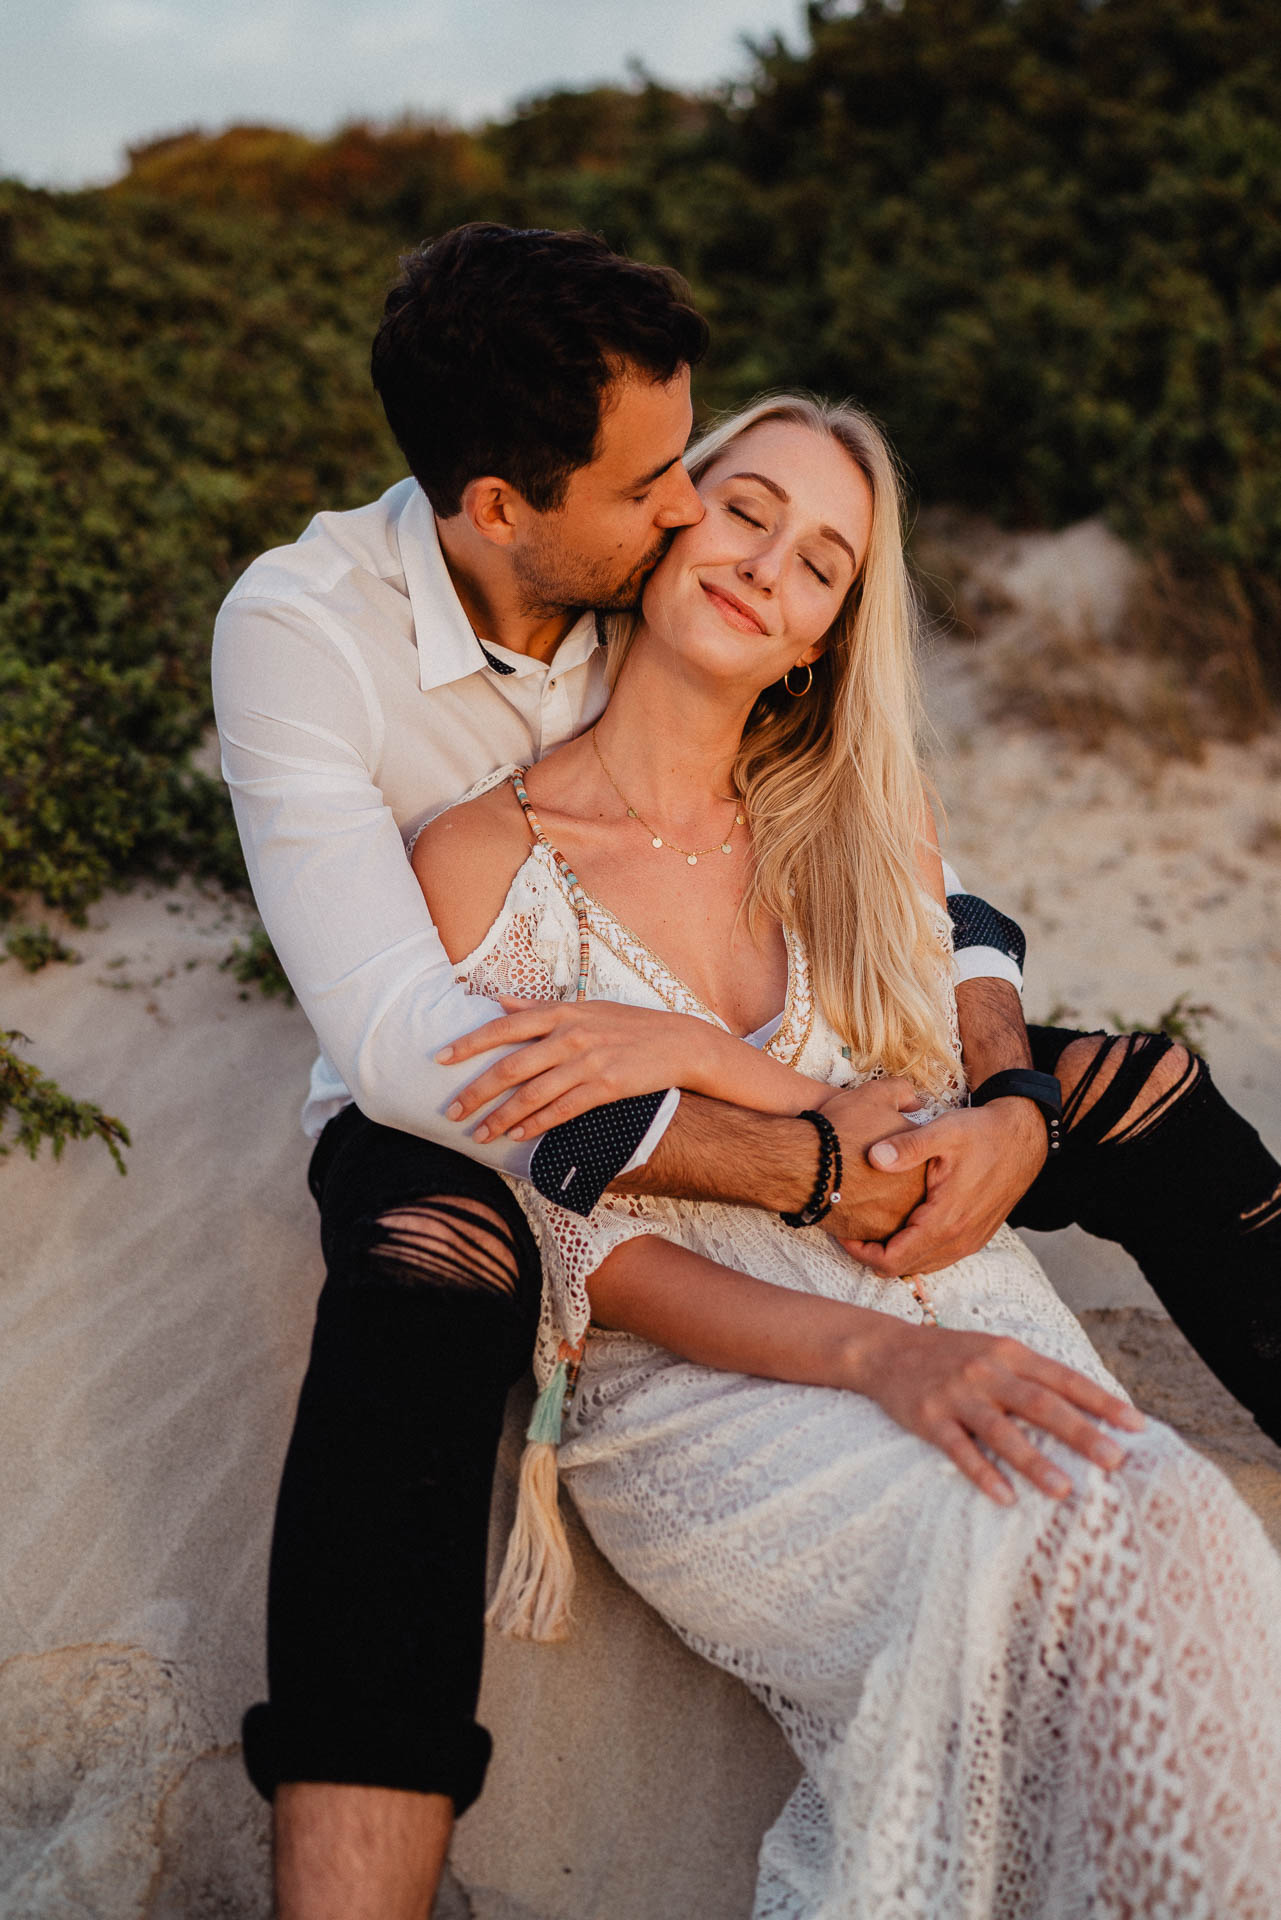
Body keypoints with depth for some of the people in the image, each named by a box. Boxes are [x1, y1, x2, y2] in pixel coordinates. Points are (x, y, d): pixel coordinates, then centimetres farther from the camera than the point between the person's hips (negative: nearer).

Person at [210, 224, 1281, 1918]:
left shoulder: (679, 574, -10)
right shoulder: (301, 629, -22)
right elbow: (400, 1036, -33)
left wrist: (1011, 1099, -26)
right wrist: (802, 1165, -36)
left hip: (720, 1060, 4)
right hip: (460, 1108, -4)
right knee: (425, 1281, -41)